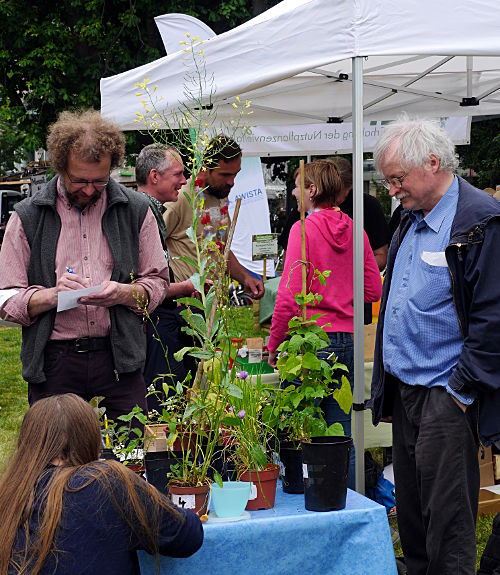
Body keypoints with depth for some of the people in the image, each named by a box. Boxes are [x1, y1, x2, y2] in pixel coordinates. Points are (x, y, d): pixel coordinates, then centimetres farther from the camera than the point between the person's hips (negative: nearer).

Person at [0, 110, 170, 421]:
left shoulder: (136, 210, 8)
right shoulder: (27, 217, 4)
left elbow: (158, 283, 10)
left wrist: (124, 294, -10)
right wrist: (53, 295, -16)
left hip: (119, 358, 1)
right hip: (52, 364, -1)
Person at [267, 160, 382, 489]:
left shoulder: (303, 229, -10)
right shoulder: (354, 230, 6)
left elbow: (289, 296, -13)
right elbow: (374, 291, 10)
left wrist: (274, 344, -4)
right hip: (347, 339, 6)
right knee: (341, 435, 11)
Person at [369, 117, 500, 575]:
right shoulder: (411, 220, 15)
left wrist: (461, 390, -16)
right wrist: (386, 389, 17)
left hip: (445, 397, -8)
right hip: (404, 391, 8)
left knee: (447, 516, -4)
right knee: (411, 509, 15)